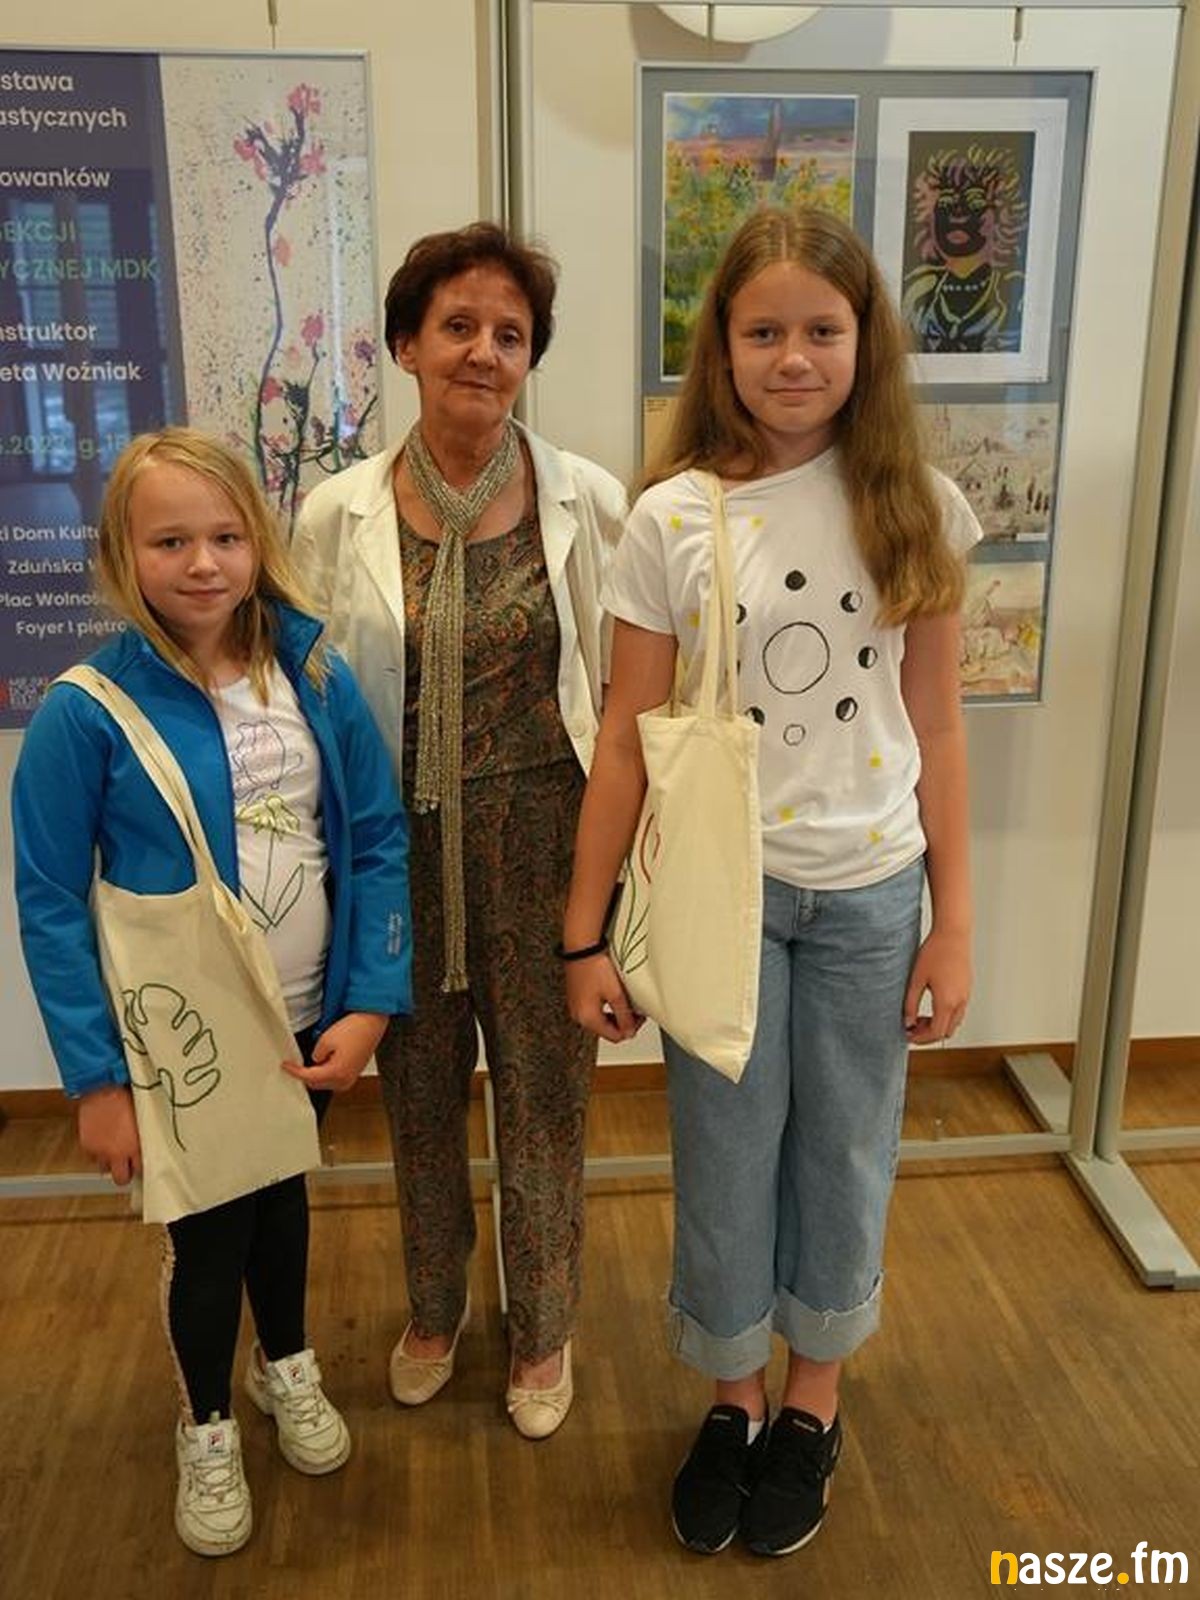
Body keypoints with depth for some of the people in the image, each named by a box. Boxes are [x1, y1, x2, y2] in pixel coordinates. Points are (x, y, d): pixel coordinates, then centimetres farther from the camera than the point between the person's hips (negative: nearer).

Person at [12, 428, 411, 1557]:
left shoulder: (316, 676, -9)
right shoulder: (87, 712, -17)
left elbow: (378, 840, -4)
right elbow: (50, 904, -13)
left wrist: (368, 1002, -11)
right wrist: (96, 1081, -13)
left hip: (303, 1028, 3)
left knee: (282, 1195, 24)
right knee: (207, 1234, 15)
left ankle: (287, 1364, 53)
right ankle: (207, 1426, 44)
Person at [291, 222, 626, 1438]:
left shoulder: (586, 503, -6)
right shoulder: (338, 515, -4)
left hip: (539, 835, -1)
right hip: (400, 842, 2)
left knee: (543, 1090, 11)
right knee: (418, 1090, 18)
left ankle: (542, 1331, 38)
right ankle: (433, 1308, 45)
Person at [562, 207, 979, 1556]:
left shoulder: (916, 509, -3)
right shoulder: (671, 519, -7)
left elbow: (934, 729, 2)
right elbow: (627, 742, -4)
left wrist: (953, 923, 1)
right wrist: (584, 937, -3)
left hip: (869, 894, 1)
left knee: (842, 1159, 15)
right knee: (725, 1164, 12)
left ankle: (812, 1405, 40)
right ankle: (733, 1400, 38)